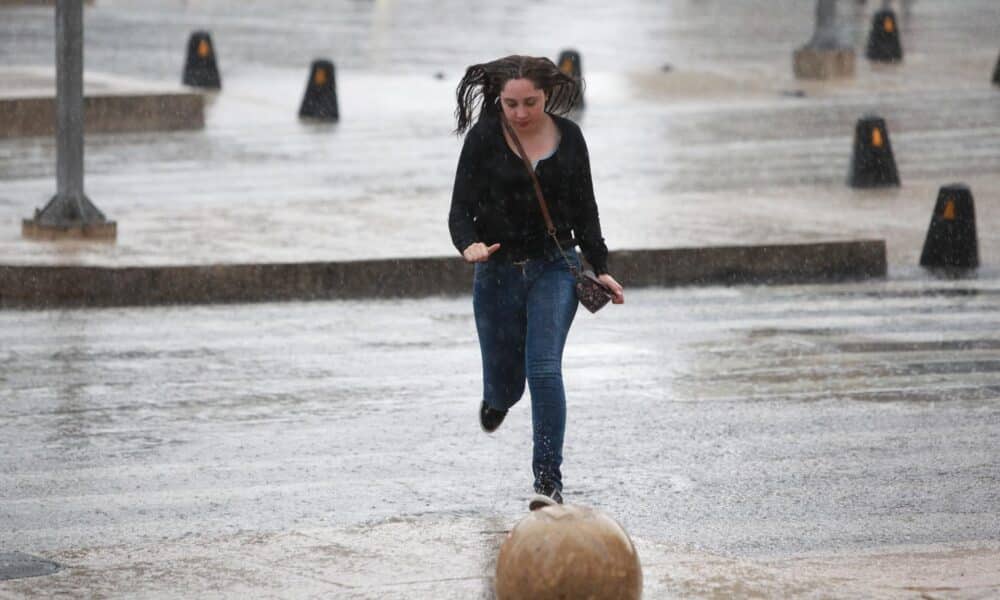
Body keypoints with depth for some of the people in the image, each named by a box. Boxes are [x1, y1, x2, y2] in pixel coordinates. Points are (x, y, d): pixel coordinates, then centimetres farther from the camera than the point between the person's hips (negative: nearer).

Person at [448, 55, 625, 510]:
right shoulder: (484, 138, -6)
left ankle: (548, 478, -12)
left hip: (554, 267, 0)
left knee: (544, 369, -16)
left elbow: (584, 210, 11)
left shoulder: (568, 138, 1)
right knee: (505, 378, 8)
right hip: (497, 270, 0)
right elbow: (460, 209, -10)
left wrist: (599, 268, 5)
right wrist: (469, 245, -31)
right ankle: (497, 398, 49)